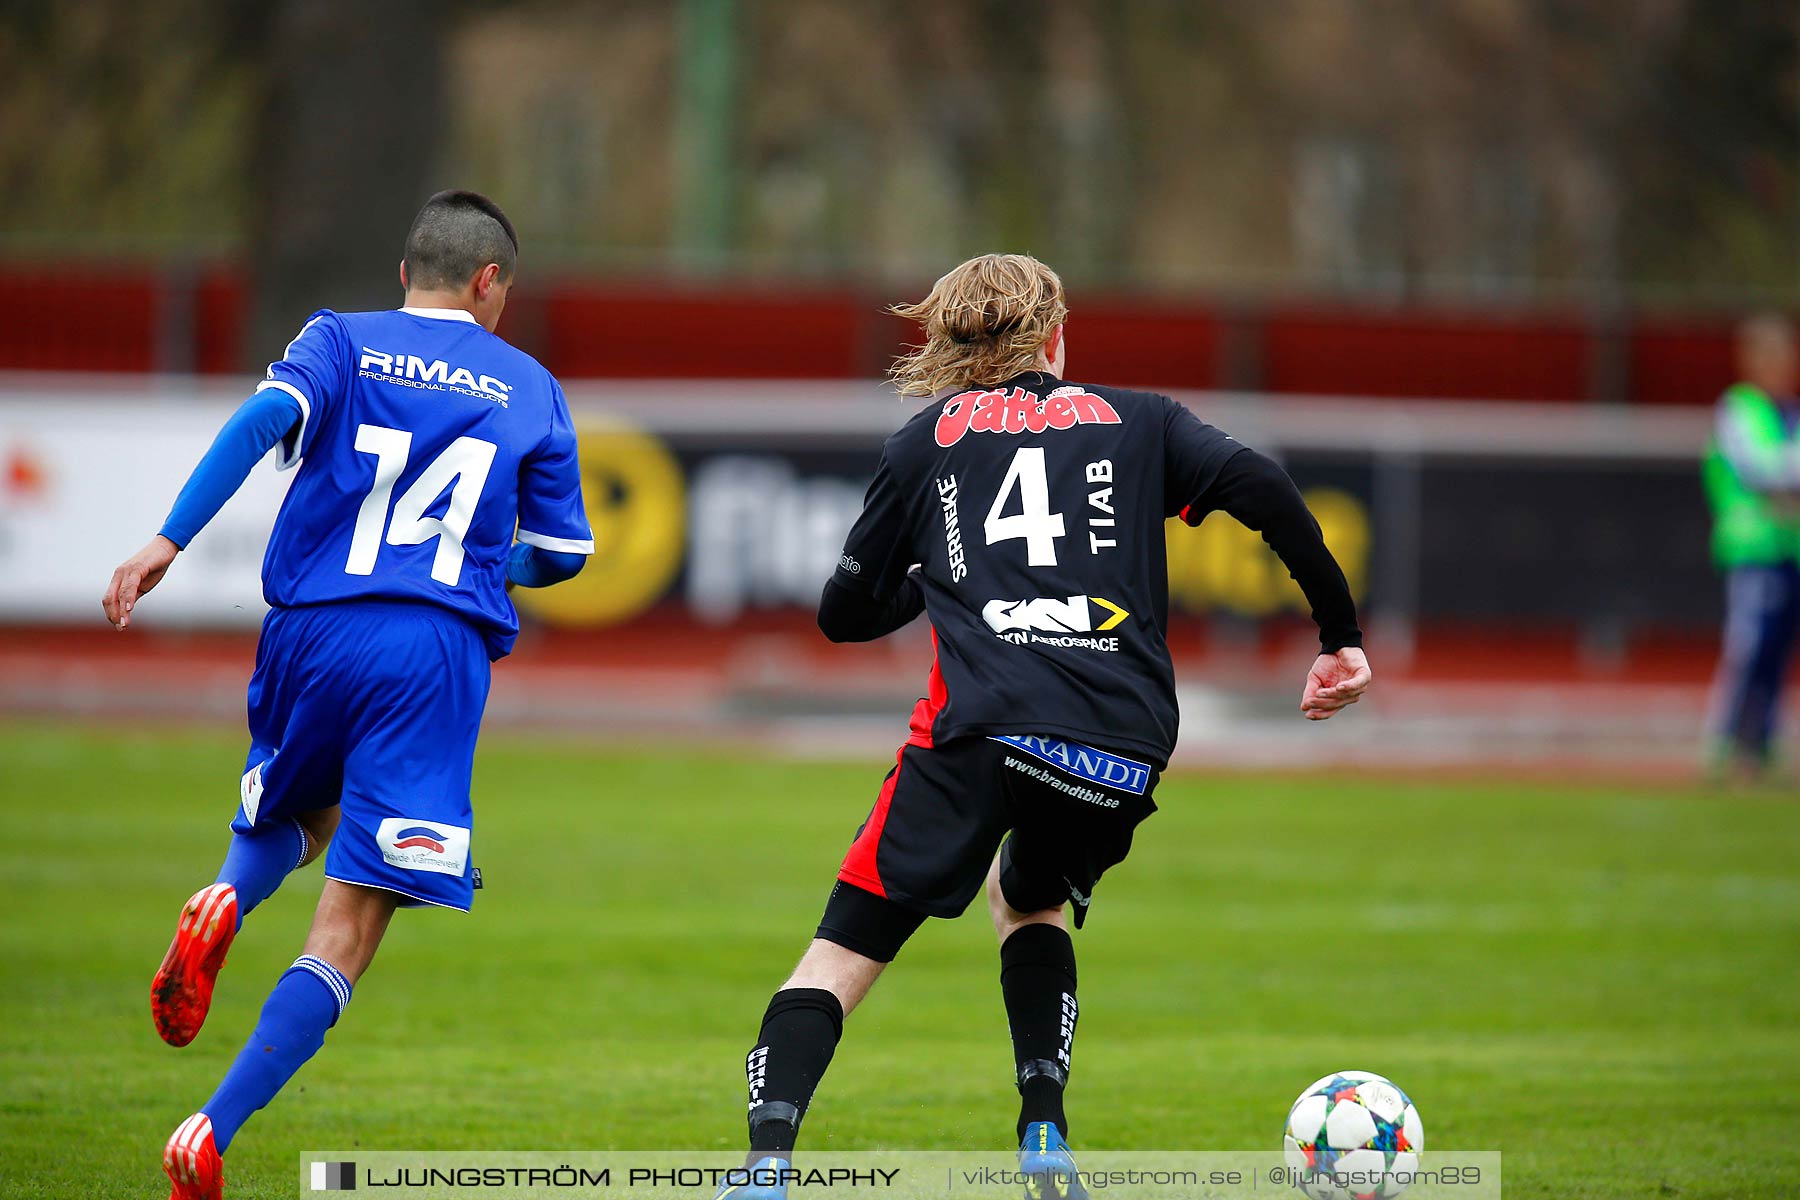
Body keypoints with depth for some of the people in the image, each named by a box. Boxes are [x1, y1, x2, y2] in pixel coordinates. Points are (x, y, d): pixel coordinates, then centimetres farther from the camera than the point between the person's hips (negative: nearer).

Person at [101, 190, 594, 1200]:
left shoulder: (342, 341, 10)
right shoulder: (530, 389, 13)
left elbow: (267, 419, -10)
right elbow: (562, 554, 14)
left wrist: (170, 539, -18)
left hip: (314, 629, 2)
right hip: (439, 653, -2)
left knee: (293, 821, 32)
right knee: (351, 928, -5)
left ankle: (226, 901, -4)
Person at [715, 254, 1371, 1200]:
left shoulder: (927, 440, 19)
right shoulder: (1136, 422, 20)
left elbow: (843, 614, 22)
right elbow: (1262, 491, 3)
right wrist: (1340, 636, 9)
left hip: (982, 729, -2)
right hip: (1126, 748, 2)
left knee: (844, 952, 3)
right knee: (1030, 898, 31)